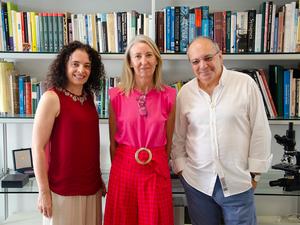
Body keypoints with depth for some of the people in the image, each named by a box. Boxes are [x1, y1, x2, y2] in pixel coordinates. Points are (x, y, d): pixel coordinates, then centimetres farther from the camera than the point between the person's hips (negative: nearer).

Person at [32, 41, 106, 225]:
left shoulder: (89, 97, 5)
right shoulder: (52, 98, -13)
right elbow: (38, 148, -13)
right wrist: (44, 191, -13)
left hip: (91, 186, 6)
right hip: (63, 189, -6)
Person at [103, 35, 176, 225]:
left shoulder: (168, 96, -4)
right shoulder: (117, 95, -6)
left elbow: (168, 141, 6)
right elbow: (113, 140, 4)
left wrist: (158, 164, 12)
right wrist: (119, 168, 9)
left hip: (157, 170, 1)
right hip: (124, 167, 0)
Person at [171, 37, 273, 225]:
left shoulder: (245, 84, -6)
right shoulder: (185, 92, 2)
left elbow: (260, 132, -3)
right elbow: (179, 137, 8)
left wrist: (254, 172, -2)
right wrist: (180, 168, 5)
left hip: (238, 182, -2)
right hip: (196, 181, 2)